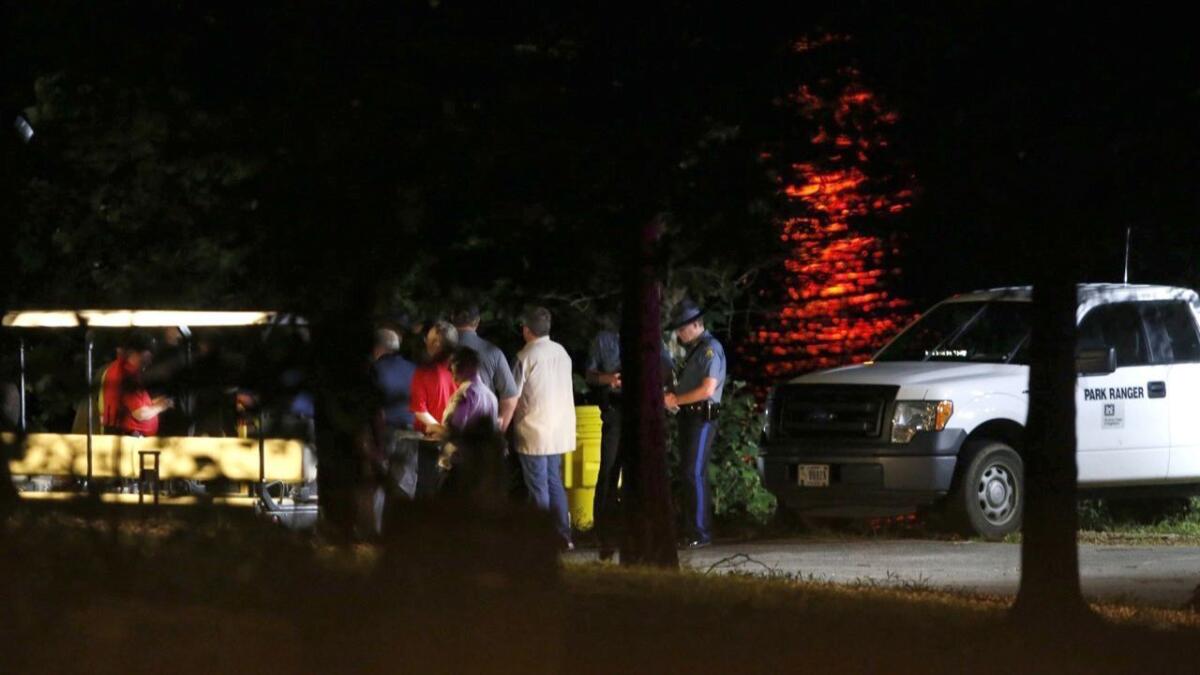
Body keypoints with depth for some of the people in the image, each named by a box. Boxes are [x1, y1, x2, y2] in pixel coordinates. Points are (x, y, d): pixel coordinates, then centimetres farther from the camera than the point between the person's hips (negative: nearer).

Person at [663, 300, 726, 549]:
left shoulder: (710, 349, -10)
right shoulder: (693, 349, 20)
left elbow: (708, 389, -19)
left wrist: (677, 400, -11)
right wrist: (672, 397, 6)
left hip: (702, 417, -10)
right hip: (688, 416, 10)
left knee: (695, 473, -13)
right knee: (689, 473, 9)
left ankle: (700, 533, -12)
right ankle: (690, 529, 12)